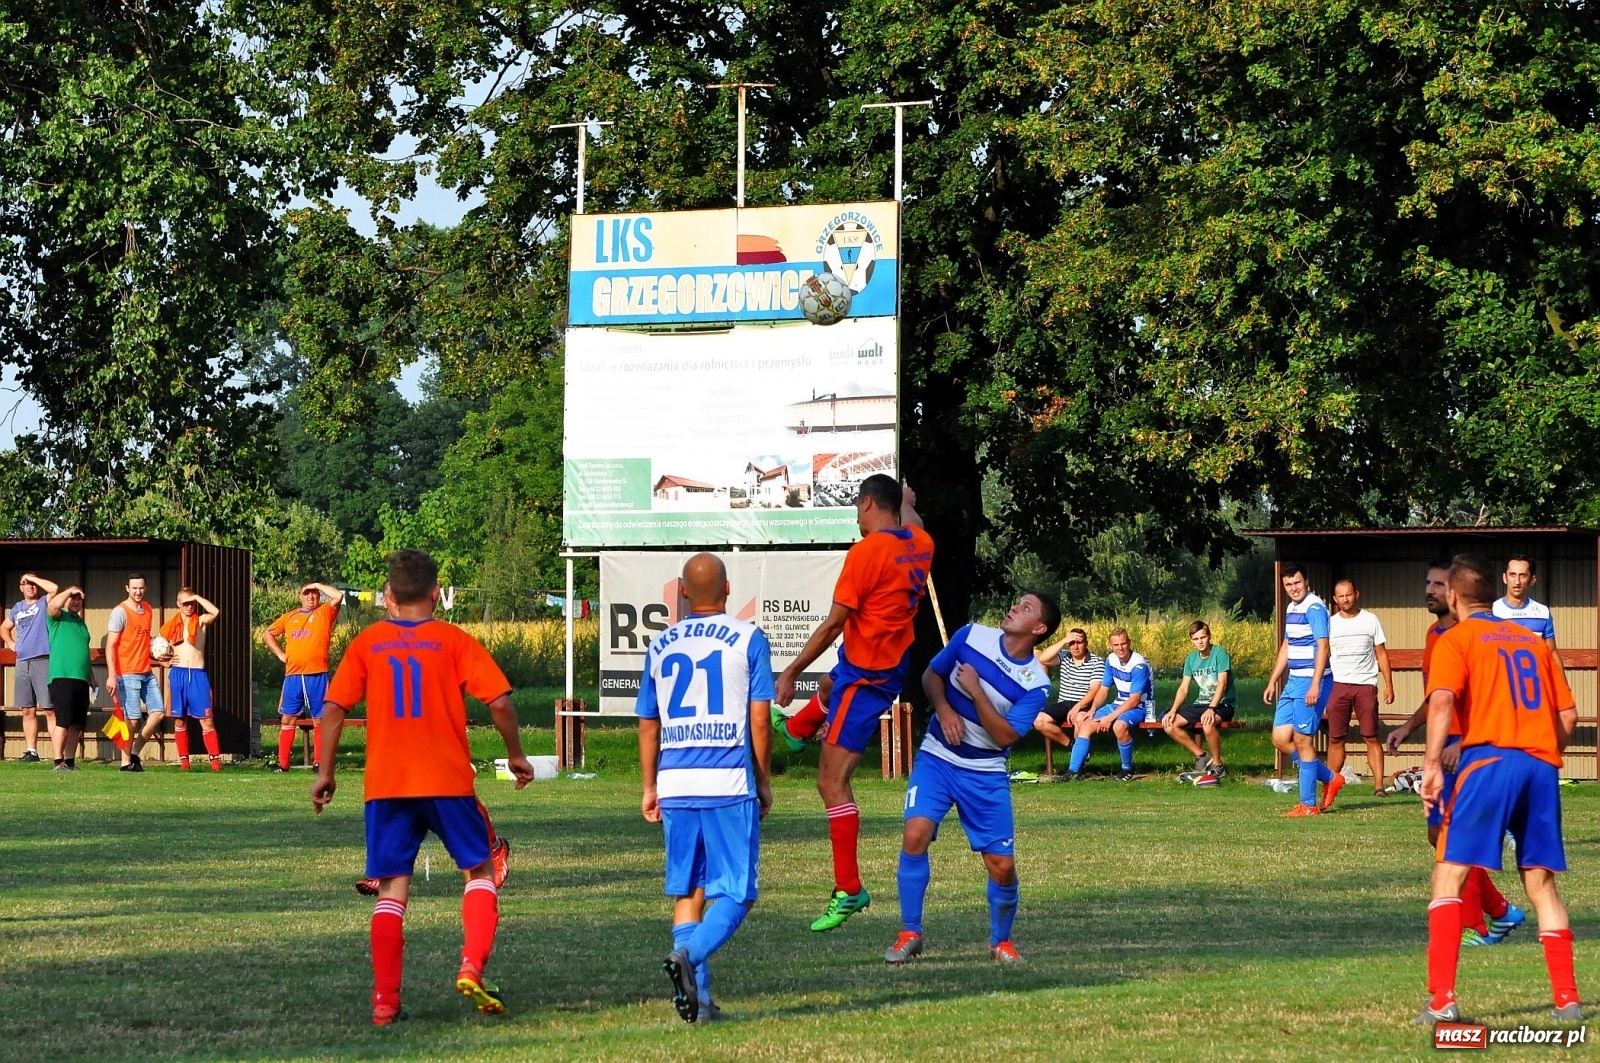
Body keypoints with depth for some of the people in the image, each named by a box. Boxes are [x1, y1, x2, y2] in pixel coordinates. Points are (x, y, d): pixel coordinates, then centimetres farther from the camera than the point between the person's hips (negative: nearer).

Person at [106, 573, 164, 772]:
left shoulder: (148, 610, 13)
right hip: (127, 674, -7)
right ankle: (126, 762, 3)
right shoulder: (120, 612, -9)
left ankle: (135, 753, 13)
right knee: (132, 718, -7)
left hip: (147, 673, 7)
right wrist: (111, 675, -21)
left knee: (158, 712, 2)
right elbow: (110, 645, -13)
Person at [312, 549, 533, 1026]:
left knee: (391, 889, 7)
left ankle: (385, 1001, 1)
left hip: (385, 785, 2)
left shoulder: (367, 644, 6)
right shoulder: (454, 640, 1)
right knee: (480, 869, 15)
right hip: (448, 780, -2)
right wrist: (516, 755, 8)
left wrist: (325, 772, 8)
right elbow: (499, 701, -7)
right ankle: (472, 968, -4)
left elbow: (333, 709, 0)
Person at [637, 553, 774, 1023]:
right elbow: (759, 720, -3)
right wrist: (763, 781, 7)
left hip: (676, 785, 4)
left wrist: (650, 787, 23)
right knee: (735, 894, 0)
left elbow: (648, 724, 14)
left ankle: (699, 1000, 7)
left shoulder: (660, 645, 11)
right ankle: (689, 953, -26)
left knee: (687, 892, 11)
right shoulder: (747, 638, 0)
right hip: (730, 783, -4)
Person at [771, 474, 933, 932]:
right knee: (830, 688, 42)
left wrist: (790, 672, -14)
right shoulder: (920, 545, 0)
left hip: (866, 676, -9)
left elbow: (833, 623, -21)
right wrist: (907, 502, 51)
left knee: (832, 782, -8)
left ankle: (849, 890, -9)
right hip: (895, 663, 9)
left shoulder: (867, 551, -23)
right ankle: (794, 729, 75)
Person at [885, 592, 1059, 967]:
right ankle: (909, 933, -9)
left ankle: (1001, 942, 23)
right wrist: (944, 709, -9)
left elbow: (1005, 736, -16)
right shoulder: (972, 636, -3)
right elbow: (932, 674, 9)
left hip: (986, 774, -1)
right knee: (916, 833, -21)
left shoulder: (1036, 683, -10)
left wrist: (975, 691, -22)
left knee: (1002, 866, -4)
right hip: (937, 757, 1)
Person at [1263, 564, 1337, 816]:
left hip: (1310, 682, -9)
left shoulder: (1314, 608, -13)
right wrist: (1272, 682, 25)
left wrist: (1315, 685, -28)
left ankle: (1308, 805, 1)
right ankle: (1329, 779, 20)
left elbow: (1322, 646, -21)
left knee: (1302, 740, -6)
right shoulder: (1291, 609, 15)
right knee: (1280, 738, 7)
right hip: (1293, 682, 9)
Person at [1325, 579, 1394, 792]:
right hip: (1338, 686, 1)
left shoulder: (1370, 620, 6)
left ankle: (1379, 785, -8)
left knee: (1371, 737, -5)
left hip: (1366, 685, -1)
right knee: (1335, 739, 3)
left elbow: (1381, 654, 8)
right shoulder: (1330, 624, 8)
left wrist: (1389, 685, 3)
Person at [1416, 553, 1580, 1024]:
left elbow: (1442, 700, -14)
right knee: (1541, 881, 15)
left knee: (1449, 875, -2)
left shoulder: (1456, 638, 5)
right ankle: (1567, 998, 10)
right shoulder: (1534, 640, 21)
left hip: (1489, 758, -5)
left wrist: (1433, 763, -19)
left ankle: (1442, 1000, -13)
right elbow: (1568, 715, 18)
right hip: (1542, 764, 5)